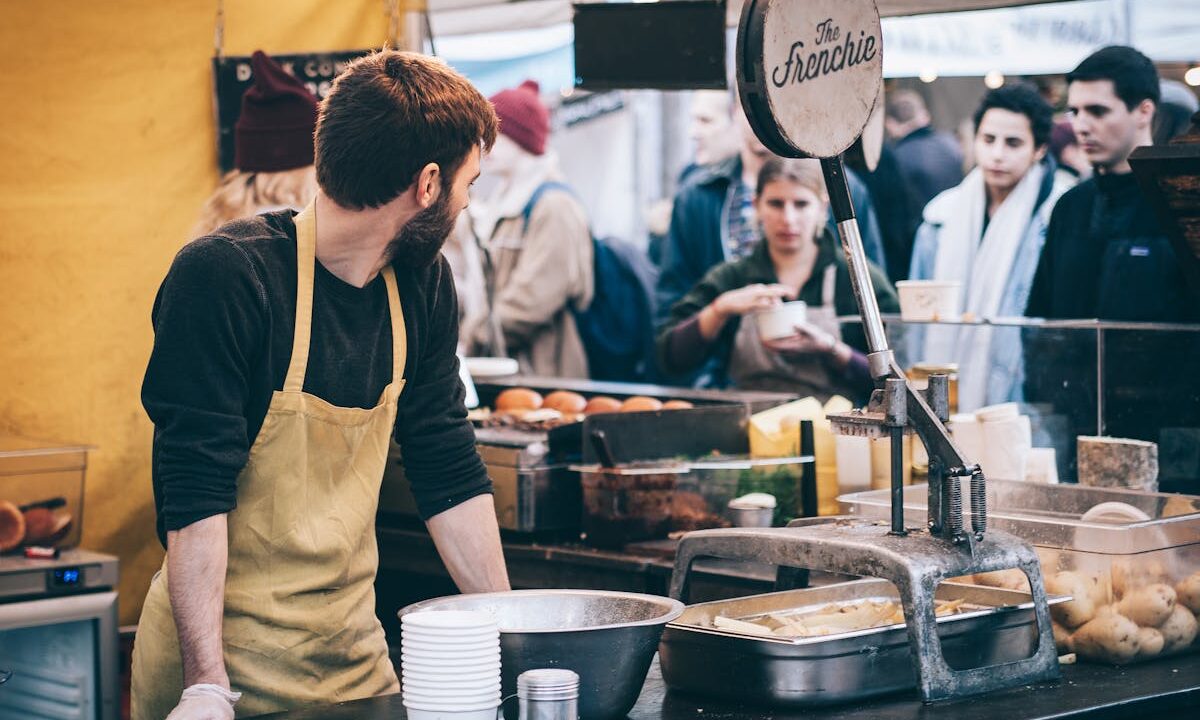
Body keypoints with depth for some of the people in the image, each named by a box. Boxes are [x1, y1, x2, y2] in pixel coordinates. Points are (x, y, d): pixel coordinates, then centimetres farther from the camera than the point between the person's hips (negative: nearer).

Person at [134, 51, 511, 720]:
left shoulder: (423, 284, 3)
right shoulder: (222, 276, -18)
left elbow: (451, 471, 9)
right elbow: (195, 491, -21)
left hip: (356, 646, 6)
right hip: (225, 654, -6)